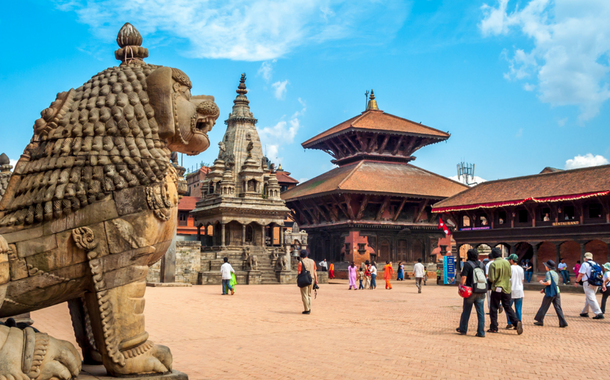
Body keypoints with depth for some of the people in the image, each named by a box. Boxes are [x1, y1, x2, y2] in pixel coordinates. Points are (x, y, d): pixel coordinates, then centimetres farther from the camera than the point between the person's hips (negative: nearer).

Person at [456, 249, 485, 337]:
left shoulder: (468, 264, -8)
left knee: (466, 311, 10)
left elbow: (463, 278, -16)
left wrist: (461, 287, -5)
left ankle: (463, 329, 21)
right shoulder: (481, 264, 7)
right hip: (481, 292, 4)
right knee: (481, 312, 5)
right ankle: (481, 332, 4)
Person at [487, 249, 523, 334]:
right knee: (508, 307, 12)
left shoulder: (493, 265, -16)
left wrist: (488, 279, 5)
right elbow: (509, 275, 11)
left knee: (494, 308, 6)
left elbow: (492, 279, -17)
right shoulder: (507, 263, 2)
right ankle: (516, 322, -7)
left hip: (497, 289, -5)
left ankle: (493, 327, 9)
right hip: (506, 289, 5)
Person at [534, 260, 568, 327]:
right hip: (557, 293, 7)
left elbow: (548, 283, -21)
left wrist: (542, 282, -2)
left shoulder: (548, 273, -8)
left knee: (544, 307, 4)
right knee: (558, 308, 5)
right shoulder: (556, 274, 17)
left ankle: (540, 321, 11)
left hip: (550, 293, -7)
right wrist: (544, 289, 26)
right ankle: (563, 322, -2)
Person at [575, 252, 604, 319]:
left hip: (588, 283, -7)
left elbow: (581, 274, -10)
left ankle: (599, 313, -18)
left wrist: (576, 282, 1)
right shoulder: (596, 264, 14)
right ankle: (585, 312, 28)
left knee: (591, 299, -9)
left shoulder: (585, 264, -6)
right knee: (588, 298, 19)